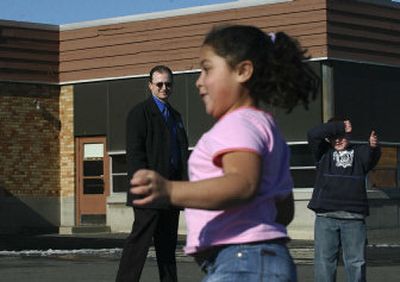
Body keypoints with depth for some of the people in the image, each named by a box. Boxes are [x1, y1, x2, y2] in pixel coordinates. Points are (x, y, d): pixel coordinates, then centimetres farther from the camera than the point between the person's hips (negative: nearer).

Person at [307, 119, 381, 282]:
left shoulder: (359, 152, 11)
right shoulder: (324, 153, 13)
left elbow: (372, 157, -11)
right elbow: (313, 134, -3)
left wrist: (373, 146, -35)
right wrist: (339, 126, -5)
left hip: (354, 218, 0)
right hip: (326, 217, 0)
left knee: (356, 261, 2)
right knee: (324, 259, 0)